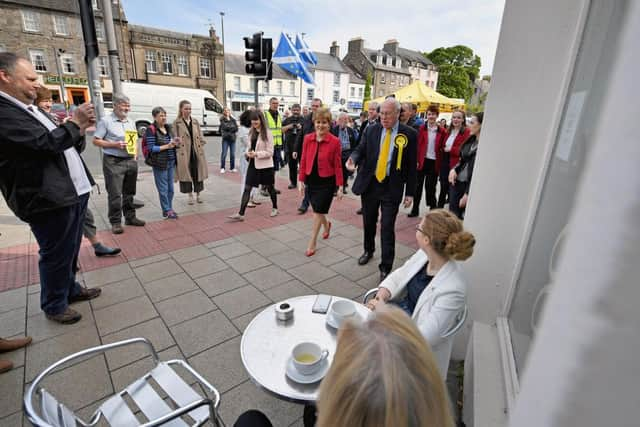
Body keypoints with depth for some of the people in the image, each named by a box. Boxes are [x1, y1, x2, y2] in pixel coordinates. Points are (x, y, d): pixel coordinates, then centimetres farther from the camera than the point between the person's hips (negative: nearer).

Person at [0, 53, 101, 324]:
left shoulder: (32, 111, 18)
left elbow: (65, 146, 22)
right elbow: (48, 143, -22)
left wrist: (80, 130, 4)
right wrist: (75, 122, -9)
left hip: (74, 192, 9)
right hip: (49, 200, -9)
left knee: (70, 251, 21)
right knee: (56, 255, 5)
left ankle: (70, 289, 39)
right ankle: (54, 305, 24)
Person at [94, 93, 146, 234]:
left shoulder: (131, 122, 13)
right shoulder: (106, 121, -4)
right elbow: (96, 141, -5)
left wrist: (135, 156, 9)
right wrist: (115, 145, -17)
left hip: (131, 161, 6)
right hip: (113, 162, -6)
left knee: (129, 192, 13)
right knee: (115, 194, -4)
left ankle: (130, 217, 23)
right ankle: (115, 222, 5)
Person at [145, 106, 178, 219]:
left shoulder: (168, 128, 12)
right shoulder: (151, 130, -8)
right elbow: (151, 148, -11)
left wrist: (175, 143, 0)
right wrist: (167, 146, -18)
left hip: (171, 162, 6)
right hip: (159, 163, -6)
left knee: (171, 188, 12)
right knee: (163, 189, 1)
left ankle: (169, 208, 25)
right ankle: (166, 211, 11)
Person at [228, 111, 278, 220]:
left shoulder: (267, 133, -11)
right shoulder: (252, 132, 9)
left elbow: (270, 152, -13)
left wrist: (256, 154, -23)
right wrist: (247, 152, -4)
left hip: (265, 165, -5)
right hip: (253, 164, 6)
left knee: (269, 187, 12)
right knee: (247, 188, 0)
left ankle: (275, 208, 34)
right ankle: (241, 214, 1)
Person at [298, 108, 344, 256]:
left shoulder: (335, 141, -11)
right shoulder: (308, 138, -2)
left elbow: (337, 165, -8)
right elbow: (303, 161, 3)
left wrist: (340, 186, -8)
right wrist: (301, 180, 2)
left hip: (327, 181, -4)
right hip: (311, 180, 4)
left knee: (318, 211, 2)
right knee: (317, 210, 16)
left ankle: (312, 243, 17)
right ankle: (326, 225, 50)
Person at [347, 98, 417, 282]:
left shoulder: (409, 134, -4)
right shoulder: (371, 130, 3)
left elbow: (411, 165, -2)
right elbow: (360, 149, 3)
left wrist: (410, 192, -2)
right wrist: (353, 158, -22)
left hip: (392, 188, -3)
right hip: (370, 184, 3)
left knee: (387, 228, -2)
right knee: (368, 222, 18)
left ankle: (385, 267, 12)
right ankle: (368, 251, 43)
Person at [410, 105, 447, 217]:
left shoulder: (442, 131, 2)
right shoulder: (422, 128, 0)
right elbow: (417, 145, -4)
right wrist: (416, 160, -11)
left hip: (434, 162, 0)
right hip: (422, 160, 0)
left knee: (430, 186, 7)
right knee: (418, 185, 6)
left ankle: (433, 208, 23)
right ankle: (415, 209, 15)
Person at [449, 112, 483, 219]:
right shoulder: (471, 140, 9)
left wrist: (467, 193, -17)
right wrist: (454, 169, -2)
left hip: (471, 186, -7)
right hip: (457, 182, 7)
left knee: (465, 217, 5)